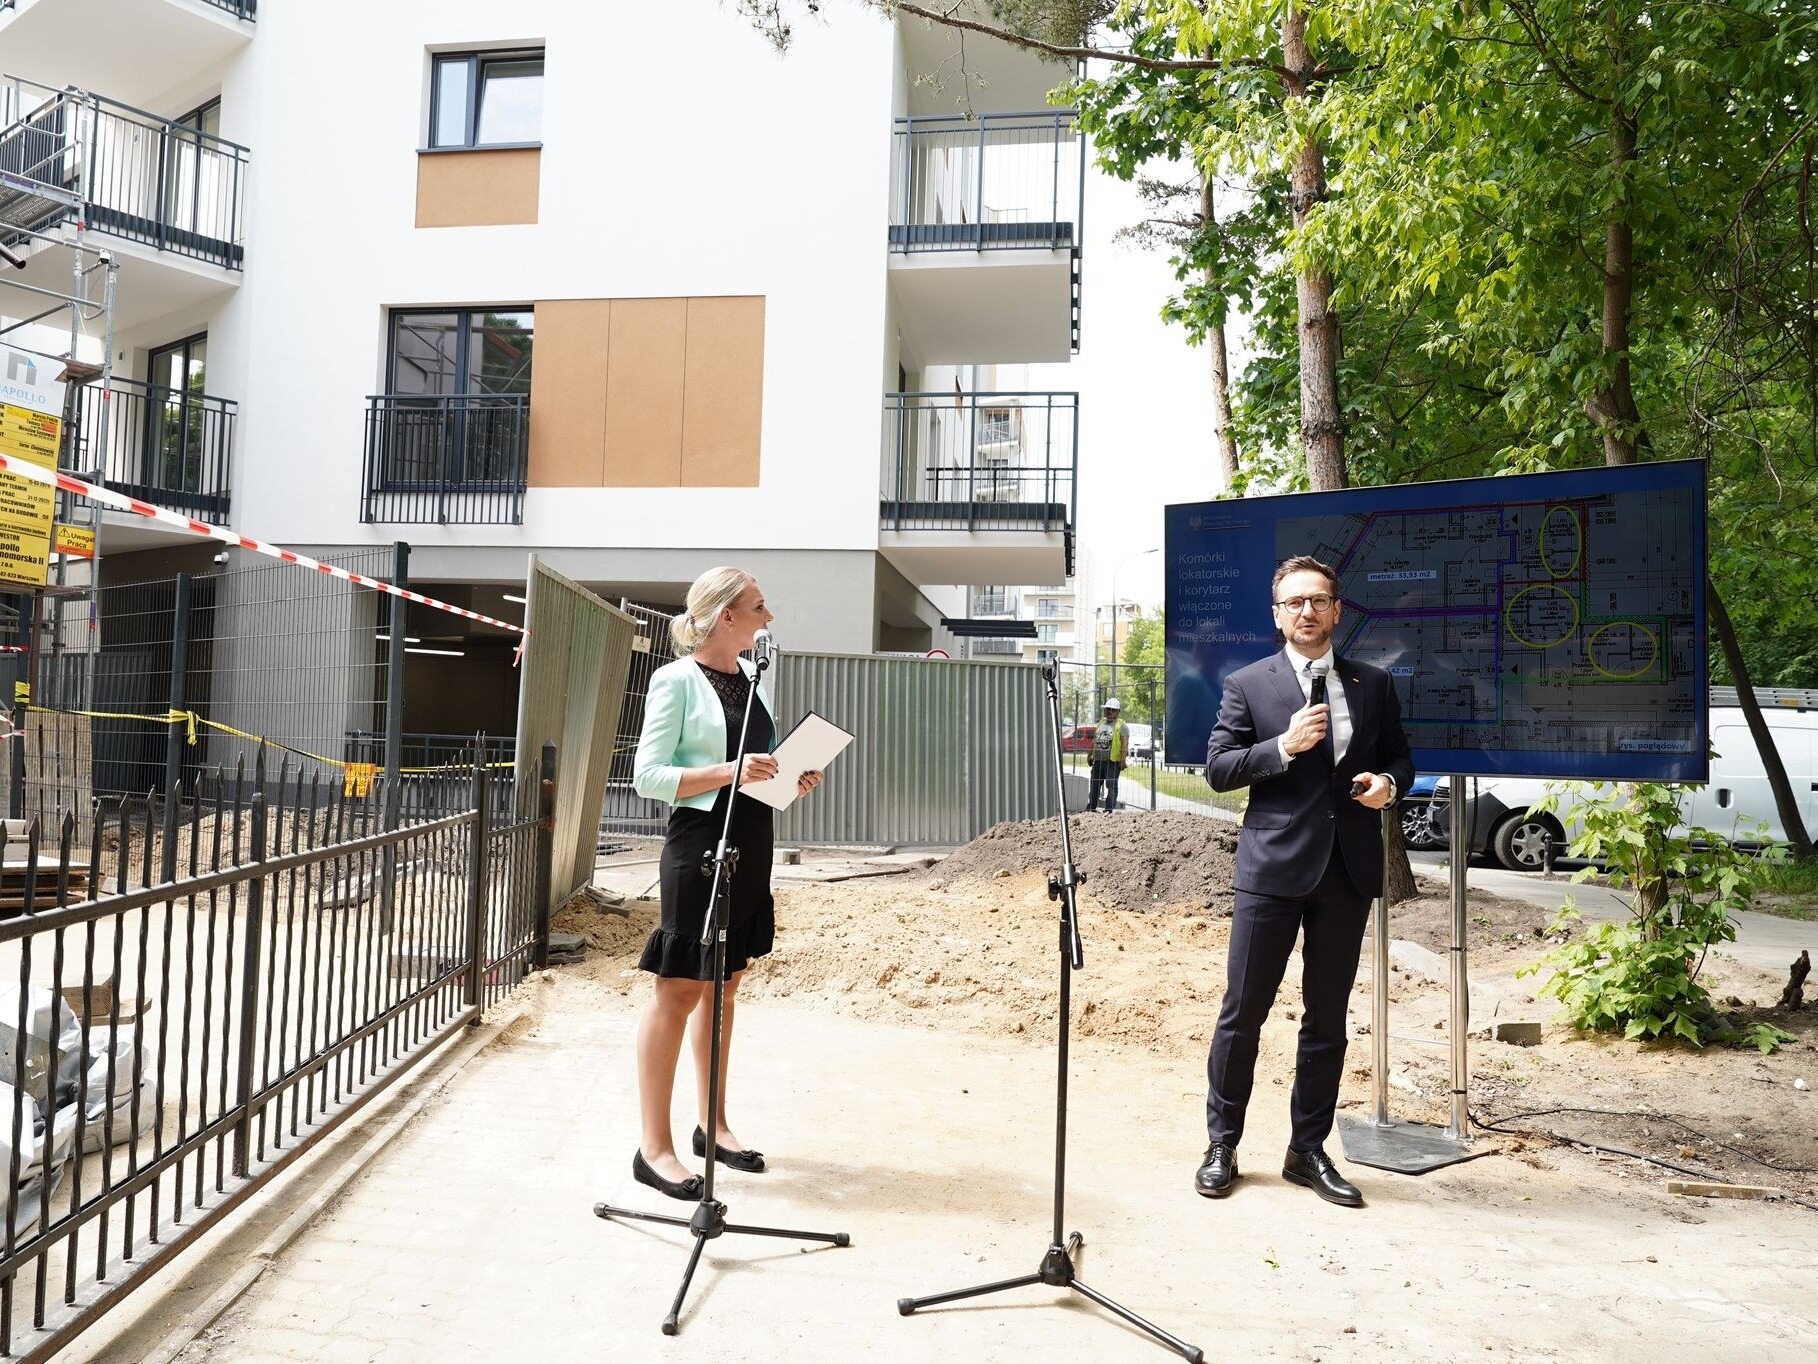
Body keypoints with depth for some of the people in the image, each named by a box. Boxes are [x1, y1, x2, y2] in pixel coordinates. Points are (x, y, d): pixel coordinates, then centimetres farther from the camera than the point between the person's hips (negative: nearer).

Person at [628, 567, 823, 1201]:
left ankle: (713, 1125, 26)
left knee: (723, 987, 15)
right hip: (699, 844, -8)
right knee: (678, 989, -2)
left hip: (752, 845, 8)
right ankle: (655, 1147, 7)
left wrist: (792, 779, 4)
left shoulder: (751, 676, 12)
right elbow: (648, 775, -13)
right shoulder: (676, 680, -10)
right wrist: (729, 772, -23)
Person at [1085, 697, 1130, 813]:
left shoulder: (1121, 725, -3)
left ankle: (1110, 809, -2)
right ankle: (1090, 808, 18)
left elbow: (1125, 744, -12)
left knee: (1111, 785, -5)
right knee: (1094, 785, 10)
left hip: (1113, 761, -7)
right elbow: (1094, 742, 25)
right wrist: (1091, 756, 21)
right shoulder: (1100, 724, 20)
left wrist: (1123, 759, -21)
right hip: (1098, 761, 7)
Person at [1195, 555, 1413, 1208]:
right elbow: (1217, 768, -2)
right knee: (1242, 1013, 1)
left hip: (1348, 869, 3)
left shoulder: (1374, 685, 11)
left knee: (1327, 1018, 11)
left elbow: (1398, 757, 19)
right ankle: (1222, 1147, 17)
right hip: (1272, 866, -3)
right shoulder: (1247, 684, 2)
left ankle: (1308, 1151, 25)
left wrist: (1388, 781, -4)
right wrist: (1283, 745, -16)